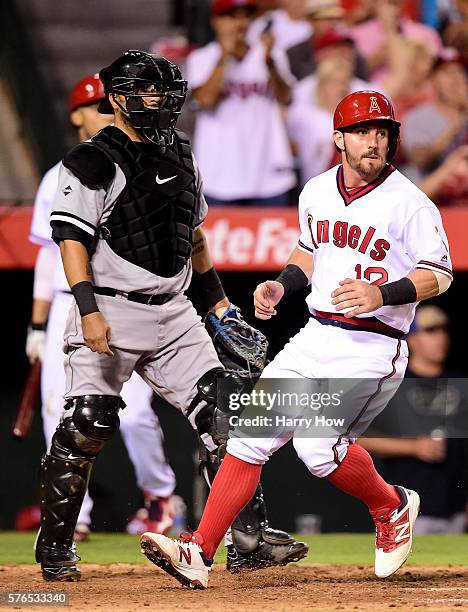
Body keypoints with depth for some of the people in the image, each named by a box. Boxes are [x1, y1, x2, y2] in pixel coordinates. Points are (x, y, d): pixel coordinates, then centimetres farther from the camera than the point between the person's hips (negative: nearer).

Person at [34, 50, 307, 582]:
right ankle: (54, 548, 5)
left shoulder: (180, 155, 15)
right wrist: (88, 310, -24)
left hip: (174, 314, 6)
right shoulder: (91, 163, -8)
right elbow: (72, 239, -14)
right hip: (111, 313, -6)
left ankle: (248, 538, -2)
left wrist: (217, 301, 22)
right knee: (85, 428, -10)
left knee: (222, 417, -3)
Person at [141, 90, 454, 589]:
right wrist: (281, 285, 8)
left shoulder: (410, 204, -11)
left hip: (373, 347, -6)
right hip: (315, 337, 6)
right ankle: (199, 552, -3)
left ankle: (391, 507, 8)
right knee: (253, 434, -4)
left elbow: (439, 275, -11)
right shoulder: (317, 192, 9)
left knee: (318, 444, -21)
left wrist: (382, 294, -25)